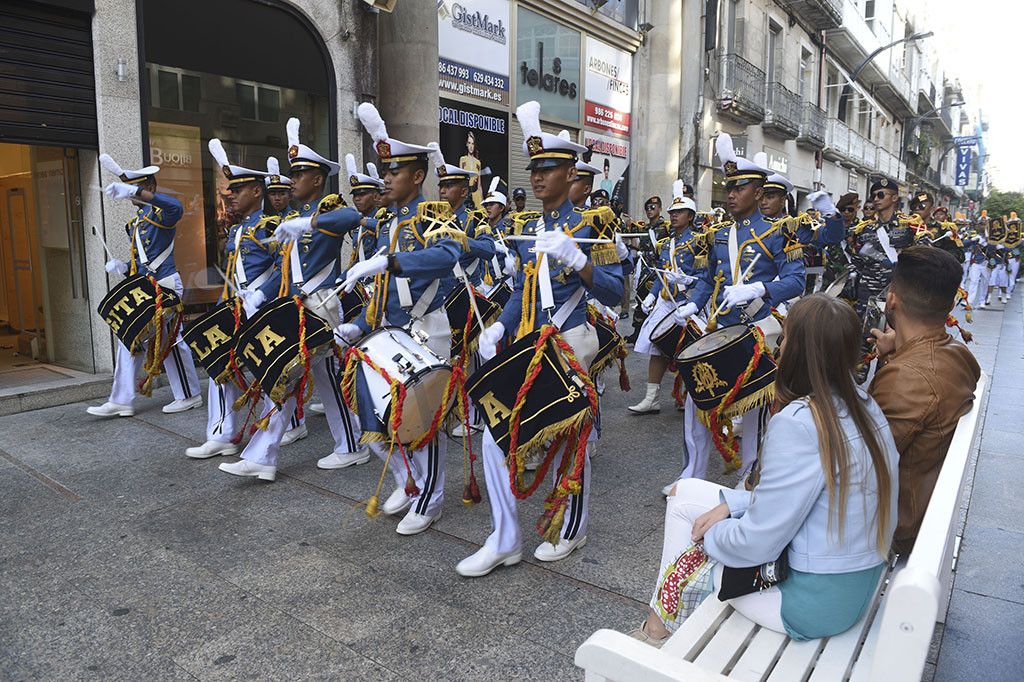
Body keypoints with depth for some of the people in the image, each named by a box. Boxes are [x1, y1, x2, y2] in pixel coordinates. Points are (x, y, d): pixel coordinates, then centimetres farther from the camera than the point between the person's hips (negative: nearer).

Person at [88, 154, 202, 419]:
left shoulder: (160, 213, -8)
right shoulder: (138, 218, 18)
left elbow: (176, 207, -36)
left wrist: (135, 192, -46)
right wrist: (124, 267, 5)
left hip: (164, 285, -9)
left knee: (169, 340, -3)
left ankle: (190, 396, 11)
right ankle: (121, 401, 13)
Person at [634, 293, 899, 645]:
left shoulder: (798, 423, -29)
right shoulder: (865, 406, -1)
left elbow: (758, 544, -24)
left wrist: (709, 535, -4)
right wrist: (731, 504, 2)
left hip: (816, 602, -8)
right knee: (685, 490, 12)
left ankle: (661, 627, 26)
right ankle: (662, 619, 28)